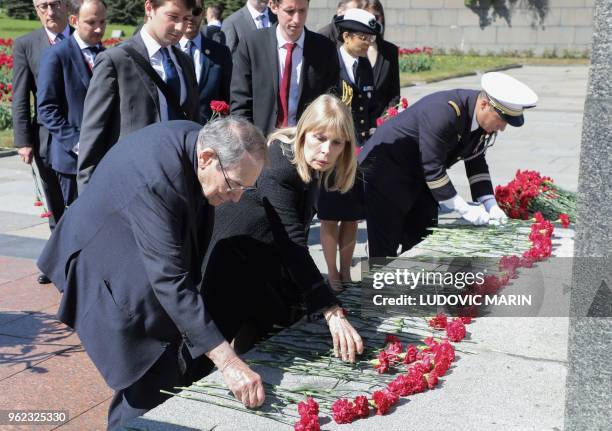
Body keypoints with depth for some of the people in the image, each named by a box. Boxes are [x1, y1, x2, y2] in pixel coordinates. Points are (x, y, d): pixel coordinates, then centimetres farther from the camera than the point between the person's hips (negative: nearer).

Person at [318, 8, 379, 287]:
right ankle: (333, 276, 13)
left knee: (353, 217, 11)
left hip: (360, 154, 6)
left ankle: (346, 274, 22)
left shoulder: (365, 66, 10)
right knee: (330, 218, 3)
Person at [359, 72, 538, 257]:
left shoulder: (486, 118, -7)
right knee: (385, 247, -4)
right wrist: (464, 209, -24)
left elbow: (476, 162, 5)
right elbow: (433, 168, -30)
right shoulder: (444, 111, -34)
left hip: (418, 176, 9)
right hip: (385, 170, -8)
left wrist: (490, 205, -6)